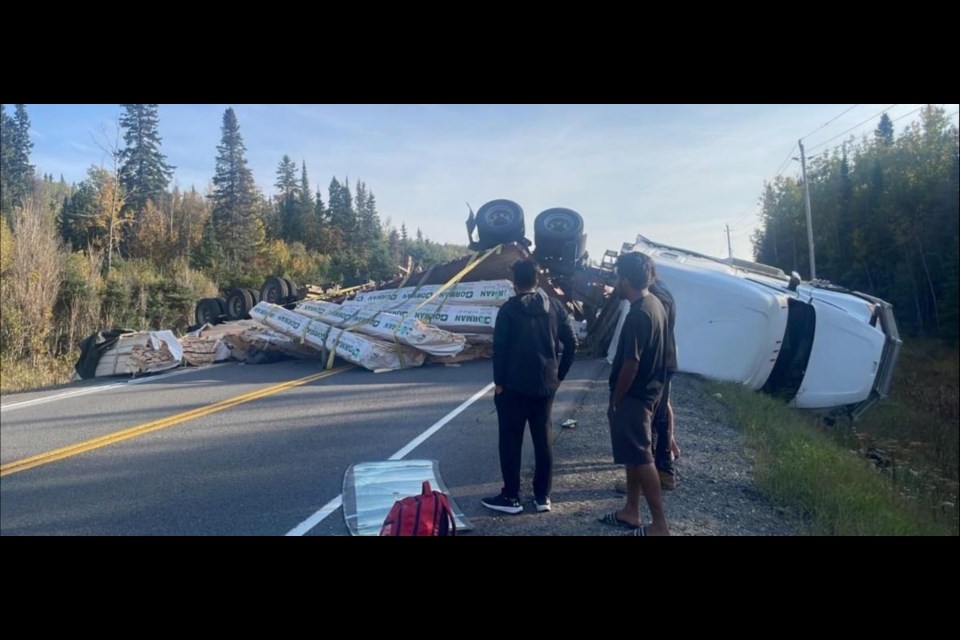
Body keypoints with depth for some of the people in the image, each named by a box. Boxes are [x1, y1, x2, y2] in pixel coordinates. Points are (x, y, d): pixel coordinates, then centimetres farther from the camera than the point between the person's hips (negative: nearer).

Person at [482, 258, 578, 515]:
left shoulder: (509, 309, -8)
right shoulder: (555, 307, 4)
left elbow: (499, 348, -12)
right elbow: (572, 343, 2)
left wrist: (499, 381, -4)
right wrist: (559, 374, 10)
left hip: (514, 385, -4)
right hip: (546, 384, 4)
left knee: (511, 440, 5)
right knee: (544, 438, 12)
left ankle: (511, 497, 10)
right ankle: (543, 496, 18)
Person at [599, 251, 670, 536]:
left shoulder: (637, 315, -24)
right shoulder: (655, 304, 7)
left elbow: (631, 364, -24)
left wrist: (615, 401, -13)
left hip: (633, 395, -10)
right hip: (648, 391, 10)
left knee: (640, 458, -2)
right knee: (634, 455, 17)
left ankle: (660, 524, 7)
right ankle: (631, 512, 29)